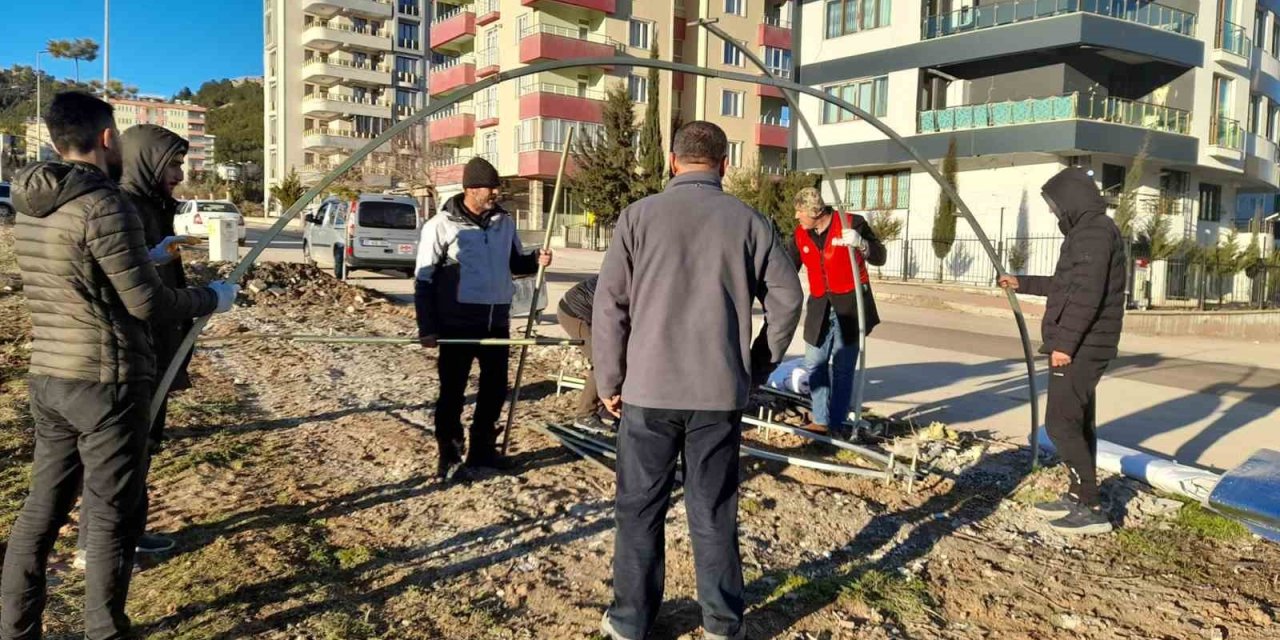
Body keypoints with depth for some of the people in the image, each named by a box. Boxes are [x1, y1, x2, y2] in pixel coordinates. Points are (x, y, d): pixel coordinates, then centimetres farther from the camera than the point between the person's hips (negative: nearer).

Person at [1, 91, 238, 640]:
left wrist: (145, 257, 26)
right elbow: (146, 302, -17)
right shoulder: (104, 205, -18)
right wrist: (212, 298, -2)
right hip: (106, 383, -8)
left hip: (48, 378, 8)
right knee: (111, 518, 5)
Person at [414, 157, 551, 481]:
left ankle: (482, 449, 29)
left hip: (497, 322, 5)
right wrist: (427, 327, -9)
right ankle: (449, 455, 20)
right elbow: (424, 279, -6)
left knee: (495, 388, 12)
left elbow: (514, 262, 18)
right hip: (458, 324, -5)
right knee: (452, 391, 5)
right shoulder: (441, 225, -8)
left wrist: (535, 260, -5)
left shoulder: (505, 222, 5)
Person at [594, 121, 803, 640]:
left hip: (648, 389, -1)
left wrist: (609, 381, 6)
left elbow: (610, 305, -4)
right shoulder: (748, 221, 1)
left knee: (640, 508, 11)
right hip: (721, 392, 1)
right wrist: (758, 368, 15)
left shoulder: (639, 216, -2)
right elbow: (787, 298, 4)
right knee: (714, 510, 11)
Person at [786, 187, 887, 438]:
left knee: (843, 368, 1)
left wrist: (861, 244, -25)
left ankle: (837, 423, 10)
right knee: (815, 365, 6)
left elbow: (880, 257, -6)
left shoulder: (852, 223, -9)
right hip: (820, 307, 5)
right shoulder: (800, 234, 4)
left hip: (850, 305, -5)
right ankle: (820, 420, 16)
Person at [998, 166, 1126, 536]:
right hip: (1082, 347, 11)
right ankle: (1079, 497, 23)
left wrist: (1064, 342, -24)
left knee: (1061, 425, -9)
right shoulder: (1089, 231, 18)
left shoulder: (1094, 231, -15)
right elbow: (1065, 285, 28)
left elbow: (1086, 295, -24)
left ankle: (1091, 508, -6)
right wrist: (1023, 284, 34)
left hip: (1080, 348, -11)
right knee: (1078, 423, 14)